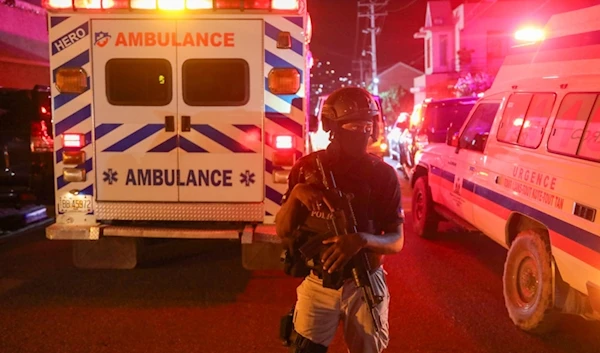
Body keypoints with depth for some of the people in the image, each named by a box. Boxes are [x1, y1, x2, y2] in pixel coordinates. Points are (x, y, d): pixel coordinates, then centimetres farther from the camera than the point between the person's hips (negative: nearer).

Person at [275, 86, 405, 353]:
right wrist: (295, 194, -22)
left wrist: (361, 240, -27)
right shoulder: (307, 168, -4)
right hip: (318, 284, 0)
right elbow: (282, 231, -2)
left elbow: (397, 241, -7)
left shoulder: (383, 174, -7)